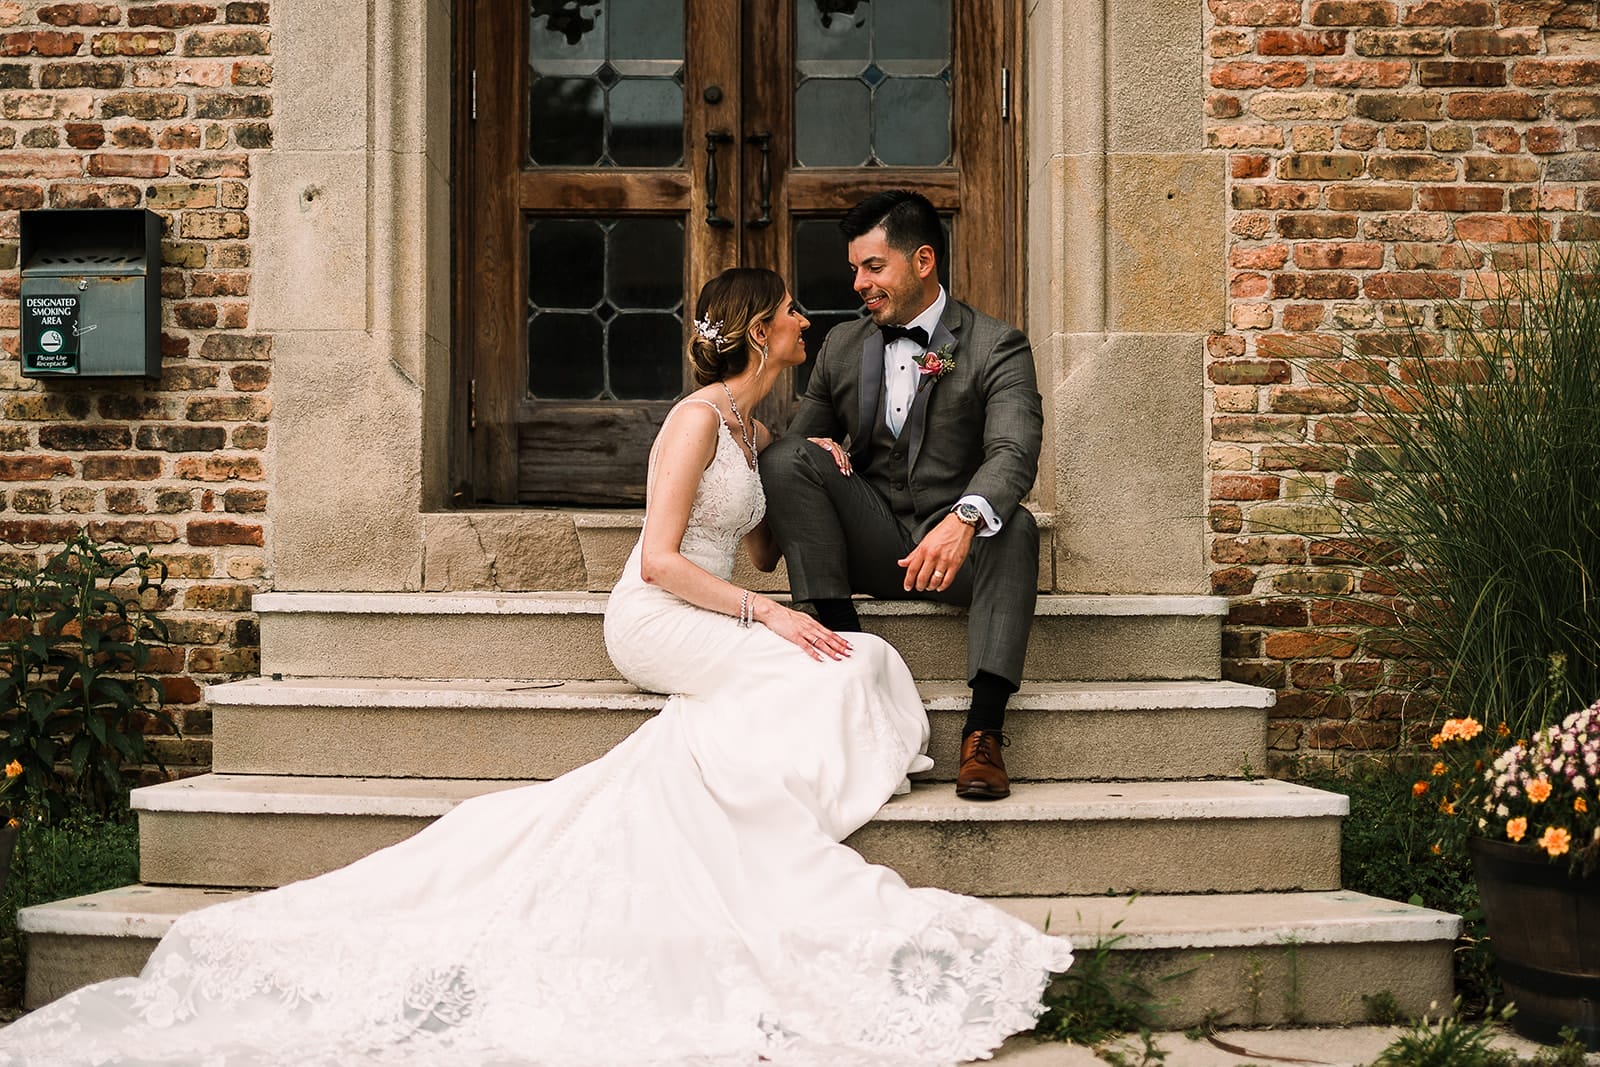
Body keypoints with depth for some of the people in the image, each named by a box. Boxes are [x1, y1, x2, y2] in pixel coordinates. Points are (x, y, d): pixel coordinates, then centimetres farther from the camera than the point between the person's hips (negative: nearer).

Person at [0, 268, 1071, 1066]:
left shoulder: (758, 426, 20)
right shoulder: (701, 416, -9)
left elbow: (765, 550, 25)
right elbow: (662, 559, -16)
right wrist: (767, 618, -19)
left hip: (716, 622, 9)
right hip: (659, 619, -8)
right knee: (820, 679, -28)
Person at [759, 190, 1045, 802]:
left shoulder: (996, 347, -4)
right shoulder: (842, 346, 12)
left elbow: (1014, 452, -20)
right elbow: (801, 432, 19)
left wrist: (963, 519, -43)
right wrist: (818, 447, -9)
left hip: (954, 547, -3)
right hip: (870, 541, 3)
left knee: (1014, 527, -36)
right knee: (785, 459, -19)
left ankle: (984, 730, -42)